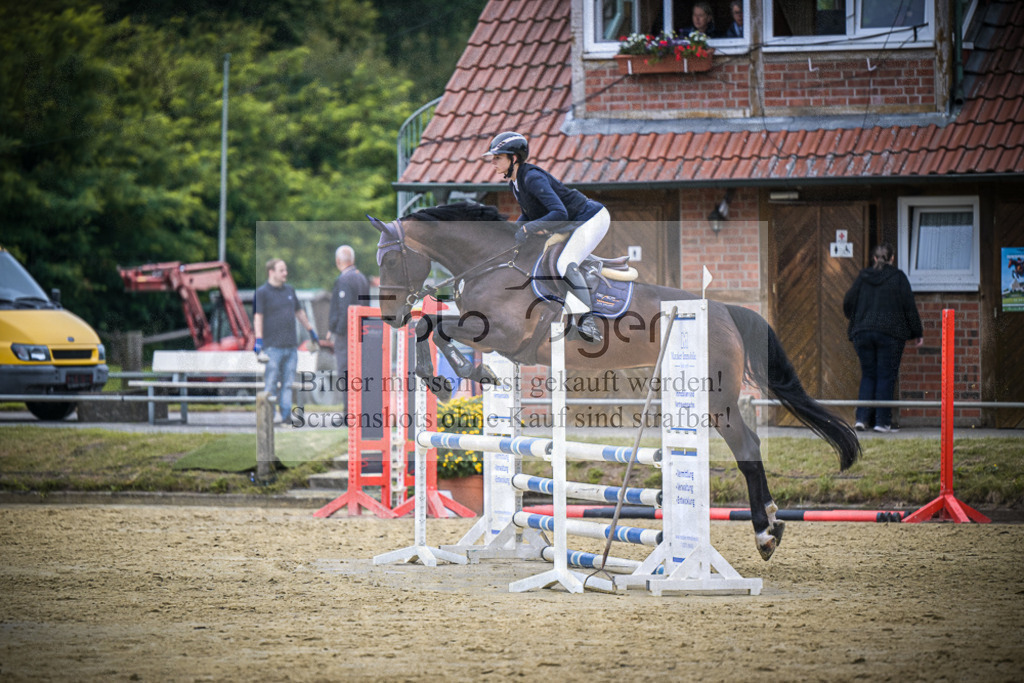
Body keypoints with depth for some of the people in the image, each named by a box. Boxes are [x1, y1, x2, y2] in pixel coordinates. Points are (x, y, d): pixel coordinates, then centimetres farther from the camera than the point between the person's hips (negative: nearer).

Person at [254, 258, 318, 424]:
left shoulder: (289, 290, 16)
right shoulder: (262, 292, -4)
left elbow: (299, 312, 27)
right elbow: (258, 317, -10)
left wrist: (311, 331, 31)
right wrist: (258, 340, -19)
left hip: (291, 345, 6)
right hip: (273, 346, -6)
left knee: (288, 383, 6)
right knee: (271, 383, -6)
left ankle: (286, 414, 8)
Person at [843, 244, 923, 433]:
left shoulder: (863, 277, 7)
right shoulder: (898, 277, -1)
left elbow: (848, 303, 10)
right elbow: (909, 306, -3)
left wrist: (856, 322, 28)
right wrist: (917, 332, 4)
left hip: (862, 332, 3)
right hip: (890, 333, -3)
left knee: (868, 375, 11)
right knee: (886, 376, 0)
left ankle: (862, 418, 0)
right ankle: (882, 421, -4)